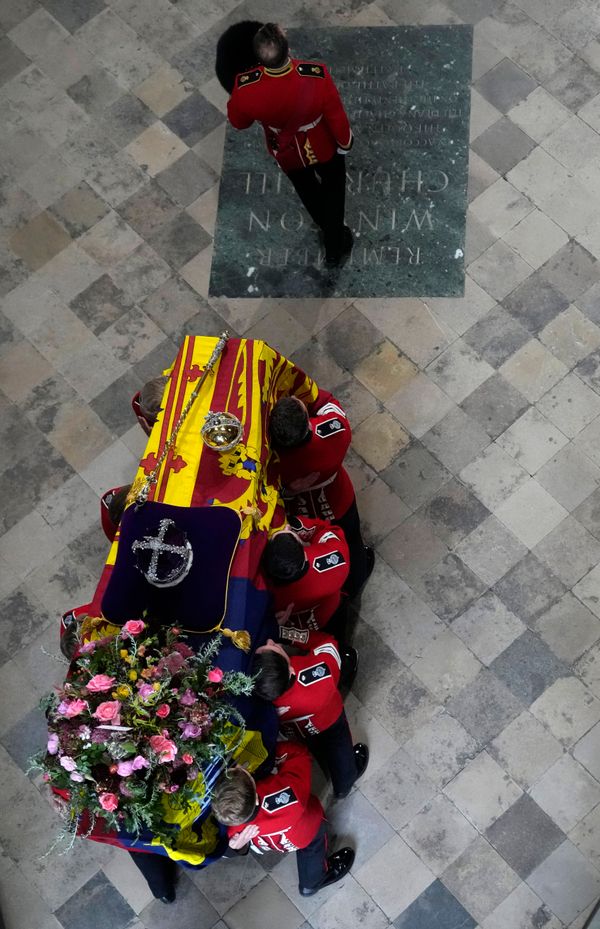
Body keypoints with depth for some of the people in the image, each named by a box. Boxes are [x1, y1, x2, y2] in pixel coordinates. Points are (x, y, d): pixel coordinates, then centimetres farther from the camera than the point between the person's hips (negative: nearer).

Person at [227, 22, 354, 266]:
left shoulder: (246, 87, -37)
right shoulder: (317, 76, -39)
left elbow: (238, 122, -13)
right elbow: (337, 117, -21)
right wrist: (345, 143, 0)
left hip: (287, 154, 2)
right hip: (323, 148, -2)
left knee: (308, 193, 32)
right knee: (333, 188, 30)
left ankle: (328, 229, 61)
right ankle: (335, 245, 46)